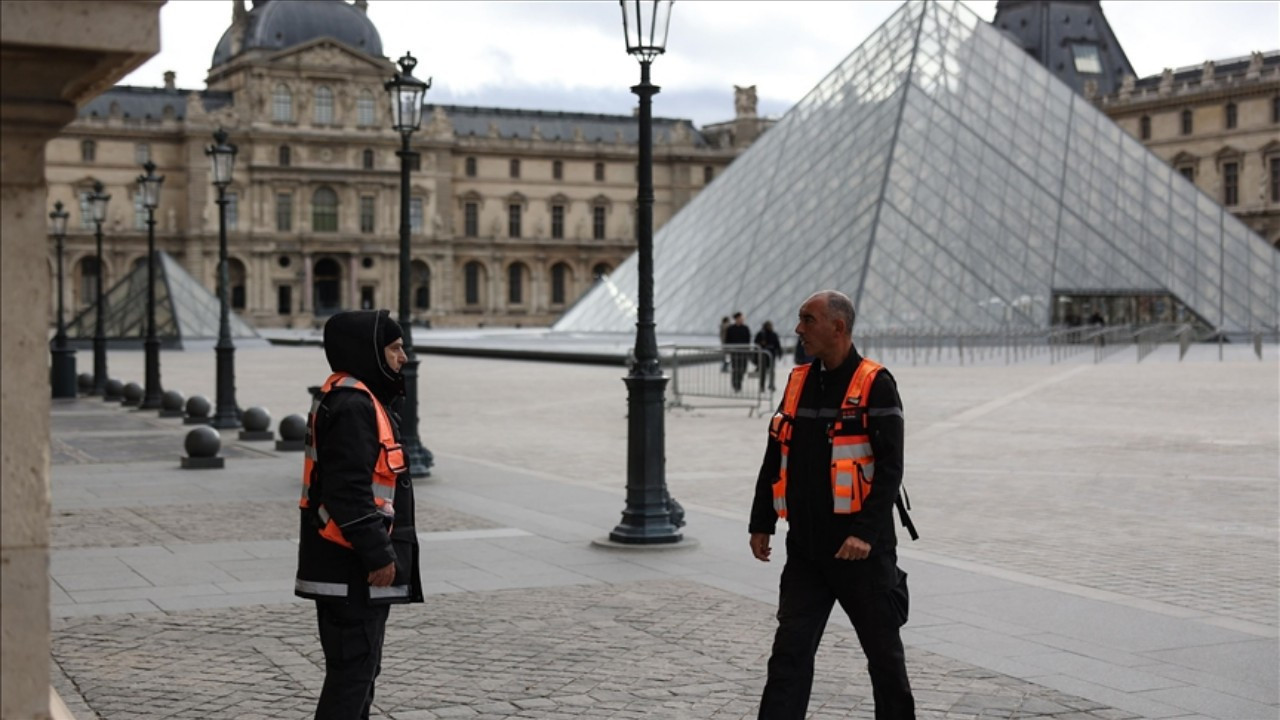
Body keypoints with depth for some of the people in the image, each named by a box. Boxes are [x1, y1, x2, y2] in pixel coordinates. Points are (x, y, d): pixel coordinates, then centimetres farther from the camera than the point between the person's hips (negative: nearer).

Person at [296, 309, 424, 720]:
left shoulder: (353, 398, 17)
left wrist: (380, 551, 23)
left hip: (355, 567, 11)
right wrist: (378, 553, -22)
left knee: (361, 668, 19)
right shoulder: (352, 405, -18)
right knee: (353, 668, -7)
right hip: (353, 571, -11)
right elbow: (349, 490, -24)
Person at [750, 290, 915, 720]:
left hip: (860, 549, -5)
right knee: (790, 650, -1)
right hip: (805, 547, 5)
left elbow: (890, 469, -14)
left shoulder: (875, 385, -9)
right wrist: (761, 524, 12)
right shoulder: (799, 382, 9)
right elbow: (775, 460, 15)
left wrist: (866, 533, -22)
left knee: (883, 650, 10)